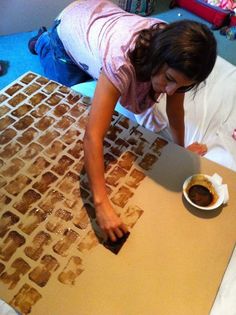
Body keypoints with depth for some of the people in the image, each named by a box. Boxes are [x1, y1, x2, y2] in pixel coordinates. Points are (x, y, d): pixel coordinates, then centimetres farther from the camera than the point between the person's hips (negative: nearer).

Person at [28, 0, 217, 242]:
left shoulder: (174, 52, -32)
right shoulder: (121, 62, -50)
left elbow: (175, 108, -19)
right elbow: (93, 136, -54)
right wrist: (101, 203, -56)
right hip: (71, 25, -4)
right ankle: (43, 41, 35)